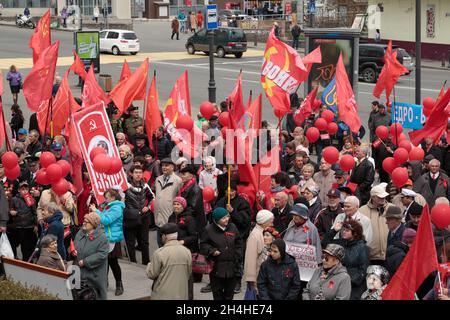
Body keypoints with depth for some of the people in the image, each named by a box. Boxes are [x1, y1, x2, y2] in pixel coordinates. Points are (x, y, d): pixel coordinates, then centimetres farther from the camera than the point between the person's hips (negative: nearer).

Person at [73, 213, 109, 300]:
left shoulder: (102, 238, -15)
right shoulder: (80, 233, 6)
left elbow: (101, 255, -20)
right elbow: (74, 245, 21)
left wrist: (85, 262, -20)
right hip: (79, 273, 6)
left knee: (96, 296, 3)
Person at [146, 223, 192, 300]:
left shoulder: (159, 253, -14)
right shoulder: (187, 252, 0)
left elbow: (151, 274, -7)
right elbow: (188, 274, 9)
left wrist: (149, 265, 13)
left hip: (162, 296, -4)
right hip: (181, 295, 4)